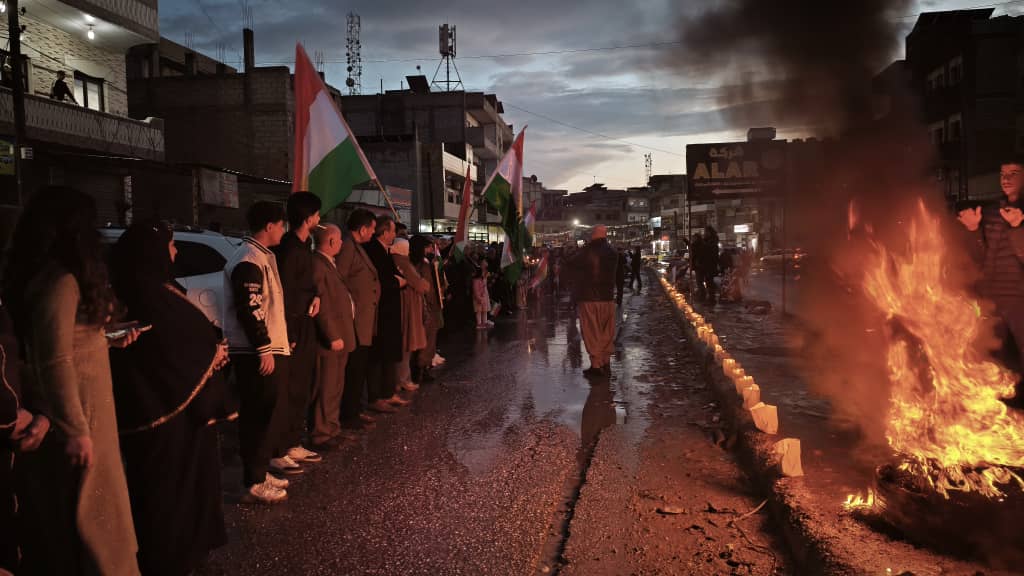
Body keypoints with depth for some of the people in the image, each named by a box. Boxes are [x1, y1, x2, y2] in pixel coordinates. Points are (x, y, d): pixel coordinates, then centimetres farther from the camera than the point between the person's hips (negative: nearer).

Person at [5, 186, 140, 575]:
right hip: (71, 414, -9)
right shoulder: (61, 282, -20)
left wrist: (111, 342, 18)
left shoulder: (43, 277, 9)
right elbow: (57, 364, -24)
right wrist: (76, 429, -22)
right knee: (84, 509, 4)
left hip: (59, 412, 9)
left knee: (56, 513, 20)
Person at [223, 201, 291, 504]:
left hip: (265, 350, 10)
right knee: (266, 418, -5)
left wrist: (275, 344, 22)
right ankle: (255, 483, 1)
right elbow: (249, 310, -22)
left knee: (262, 417, 16)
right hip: (258, 354, -10)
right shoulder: (249, 261, -16)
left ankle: (259, 473, 25)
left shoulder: (261, 257, 17)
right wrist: (264, 349, -21)